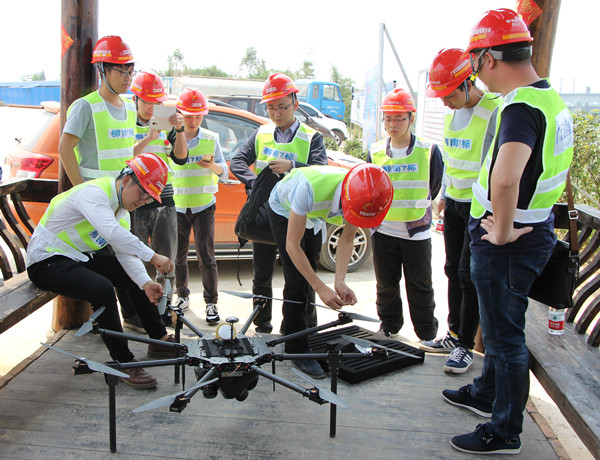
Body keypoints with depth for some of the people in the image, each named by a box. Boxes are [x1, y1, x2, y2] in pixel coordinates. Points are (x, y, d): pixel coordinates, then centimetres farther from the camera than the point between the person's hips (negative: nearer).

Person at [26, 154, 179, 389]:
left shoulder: (120, 205, 5)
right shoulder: (93, 193, -24)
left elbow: (125, 252, -2)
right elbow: (112, 233, -42)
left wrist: (145, 283, -16)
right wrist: (153, 257, -41)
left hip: (79, 256, 10)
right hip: (47, 261, -10)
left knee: (135, 277, 7)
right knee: (103, 289, -32)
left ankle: (159, 340, 19)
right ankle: (123, 363, -20)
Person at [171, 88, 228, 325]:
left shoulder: (211, 139, 0)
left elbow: (224, 173, -4)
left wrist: (213, 166, -24)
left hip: (203, 207, -1)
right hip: (177, 207, 1)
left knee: (206, 256, -4)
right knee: (178, 255, 9)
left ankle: (211, 302, 6)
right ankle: (182, 295, 28)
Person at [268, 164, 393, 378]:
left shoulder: (364, 197, -30)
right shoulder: (310, 187, -47)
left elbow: (347, 239, -14)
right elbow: (292, 245, -37)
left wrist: (340, 282, -27)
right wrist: (321, 288, -37)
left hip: (314, 216, 5)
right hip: (284, 212, -5)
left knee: (308, 274, 12)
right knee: (296, 281, -12)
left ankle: (292, 328, 33)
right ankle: (297, 349, -1)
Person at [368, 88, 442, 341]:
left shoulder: (428, 151, -5)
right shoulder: (375, 152, 3)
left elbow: (435, 188, 6)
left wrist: (417, 210, 9)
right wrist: (384, 210, 10)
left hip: (417, 232, -2)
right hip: (383, 231, 3)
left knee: (420, 285, 7)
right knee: (386, 283, 13)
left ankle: (428, 334, 24)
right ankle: (389, 325, 33)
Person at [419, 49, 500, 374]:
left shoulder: (495, 112, -17)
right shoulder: (451, 113, 8)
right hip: (454, 203, 8)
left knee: (470, 274, -3)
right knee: (453, 270, 12)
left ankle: (465, 346, 9)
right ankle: (453, 335, 25)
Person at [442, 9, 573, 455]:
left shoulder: (520, 106, -24)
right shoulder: (553, 99, 9)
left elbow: (504, 179, -41)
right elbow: (559, 168, 24)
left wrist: (503, 231, -26)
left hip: (506, 244, -10)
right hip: (535, 228, 10)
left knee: (505, 335, 5)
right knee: (501, 325, 24)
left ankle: (505, 432, 22)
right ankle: (486, 394, 45)